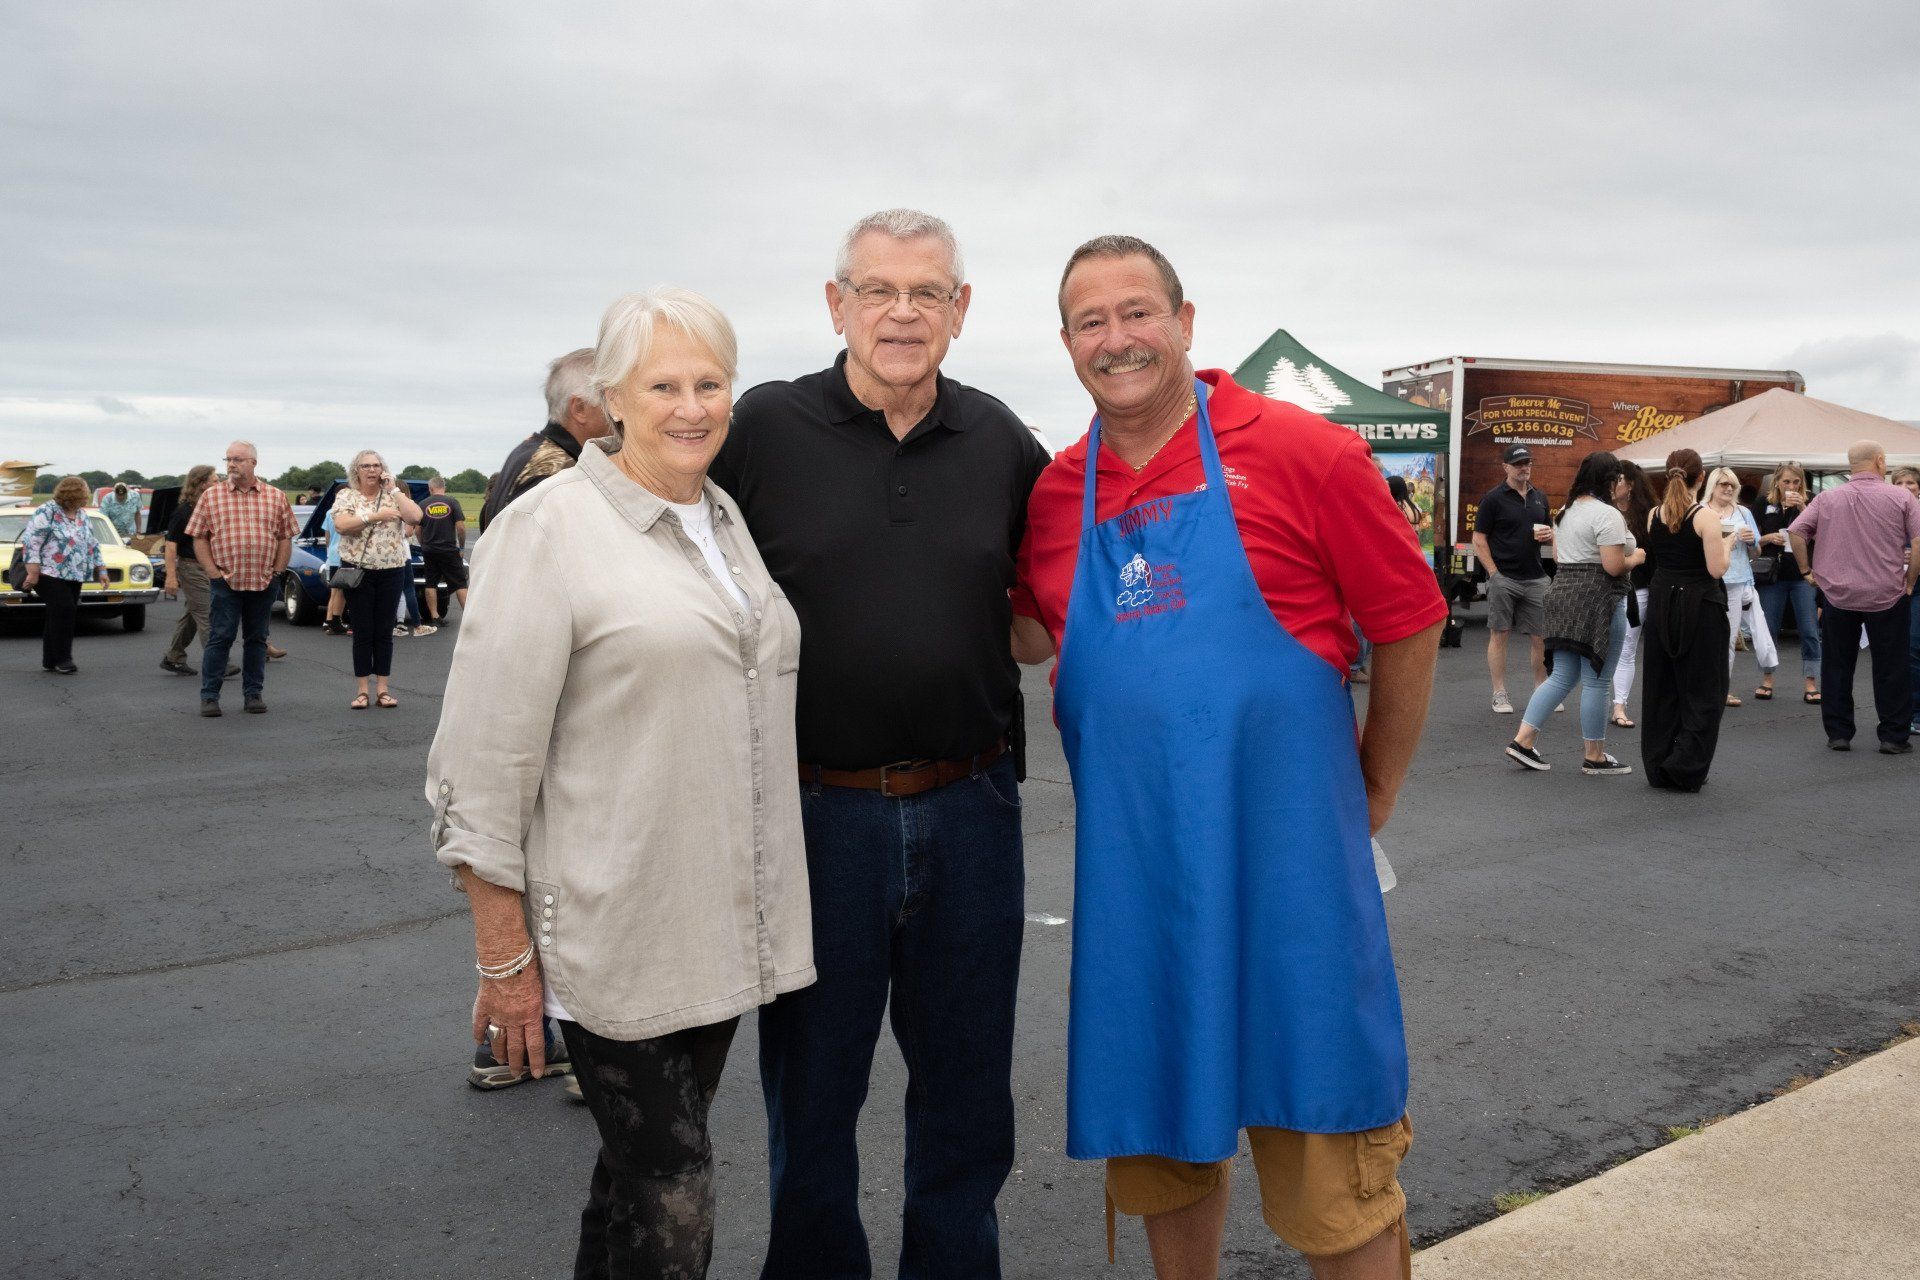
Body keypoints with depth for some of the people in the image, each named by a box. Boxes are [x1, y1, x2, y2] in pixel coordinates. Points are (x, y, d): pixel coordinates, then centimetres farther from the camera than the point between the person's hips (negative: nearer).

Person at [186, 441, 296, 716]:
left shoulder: (276, 497, 7)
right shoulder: (211, 495, 4)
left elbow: (285, 538, 9)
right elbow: (199, 538, 4)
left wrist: (276, 572, 0)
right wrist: (213, 572, -5)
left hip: (263, 583, 2)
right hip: (225, 582, -2)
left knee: (257, 639, 10)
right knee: (220, 638, -2)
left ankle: (254, 693, 18)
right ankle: (209, 696, 4)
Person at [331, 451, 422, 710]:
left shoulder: (394, 494, 6)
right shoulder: (346, 495, 2)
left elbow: (415, 516, -10)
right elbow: (341, 525, -15)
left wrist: (393, 488, -9)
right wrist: (375, 516, -20)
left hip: (391, 571, 1)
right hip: (358, 570, -1)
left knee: (384, 632, 5)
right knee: (363, 632, 1)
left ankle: (382, 689, 10)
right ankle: (361, 690, 8)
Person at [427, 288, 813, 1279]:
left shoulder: (730, 521, 11)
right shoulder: (549, 528, -11)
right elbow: (483, 765, -13)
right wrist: (504, 957, -13)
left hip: (726, 928, 7)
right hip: (613, 931, -6)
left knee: (647, 1174, 19)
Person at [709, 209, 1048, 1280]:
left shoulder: (1002, 441, 4)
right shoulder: (764, 429, -5)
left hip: (969, 808, 3)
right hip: (817, 812, -2)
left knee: (968, 1090, 17)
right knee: (811, 1087, 14)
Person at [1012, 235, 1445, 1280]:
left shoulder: (1300, 453, -7)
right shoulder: (1056, 492, 5)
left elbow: (1410, 624, -1)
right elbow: (1031, 637, 21)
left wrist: (1373, 793, 5)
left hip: (1284, 845, -4)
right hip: (1130, 859, 4)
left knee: (1323, 1139, 7)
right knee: (1159, 1123, 18)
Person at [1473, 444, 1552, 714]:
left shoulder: (1539, 498, 14)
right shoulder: (1494, 498, -3)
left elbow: (1548, 535, 23)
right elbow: (1479, 539, -5)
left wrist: (1549, 535, -1)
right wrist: (1494, 572, -13)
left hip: (1535, 578, 5)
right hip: (1504, 578, -5)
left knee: (1540, 637, 5)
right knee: (1499, 634, 1)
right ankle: (1500, 694, 7)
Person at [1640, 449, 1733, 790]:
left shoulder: (1653, 515, 3)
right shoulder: (1705, 517, -13)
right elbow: (1716, 569, -16)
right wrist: (1727, 545, 2)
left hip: (1660, 604, 5)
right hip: (1699, 606, -5)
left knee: (1660, 689, 12)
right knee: (1701, 692, 4)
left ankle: (1658, 768, 17)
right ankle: (1685, 770, -1)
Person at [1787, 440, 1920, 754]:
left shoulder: (1827, 499, 2)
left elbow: (1796, 532, -3)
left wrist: (1807, 570, 6)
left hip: (1837, 595, 2)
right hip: (1887, 597, -2)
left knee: (1836, 667, 10)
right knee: (1891, 669, 6)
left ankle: (1838, 733, 14)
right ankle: (1894, 736, 10)